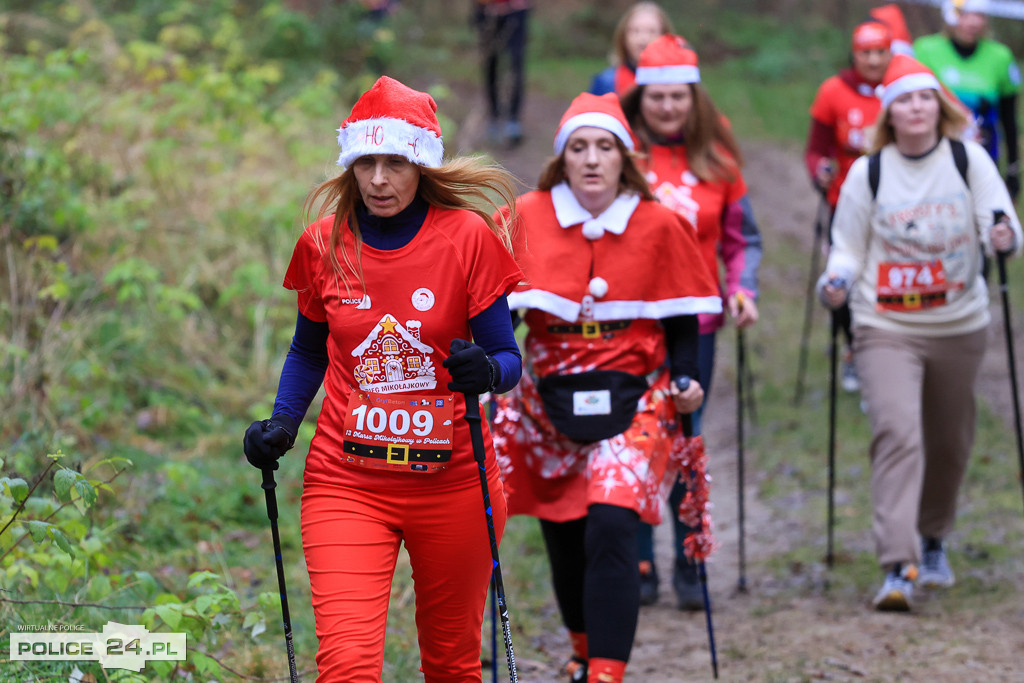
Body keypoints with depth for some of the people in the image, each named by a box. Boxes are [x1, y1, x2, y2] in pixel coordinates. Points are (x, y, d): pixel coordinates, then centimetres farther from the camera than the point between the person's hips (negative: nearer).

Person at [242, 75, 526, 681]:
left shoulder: (469, 238, -5)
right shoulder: (324, 244, 2)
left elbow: (508, 358, -2)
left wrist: (486, 371, -25)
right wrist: (281, 427, 0)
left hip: (452, 482, 0)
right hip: (346, 483, 1)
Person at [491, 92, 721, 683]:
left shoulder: (660, 225, -1)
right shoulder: (527, 219, -1)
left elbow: (682, 319, 6)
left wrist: (685, 381, -10)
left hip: (632, 400, -2)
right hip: (549, 401, 2)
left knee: (612, 528, -20)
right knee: (564, 538, 10)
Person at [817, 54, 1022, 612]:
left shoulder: (968, 159, -2)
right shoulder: (867, 173, -2)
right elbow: (848, 247, 4)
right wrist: (836, 282, -16)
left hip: (959, 328, 2)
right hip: (886, 328, -2)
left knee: (950, 444, 14)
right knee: (897, 434, -19)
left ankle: (933, 540, 41)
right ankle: (898, 568, -24)